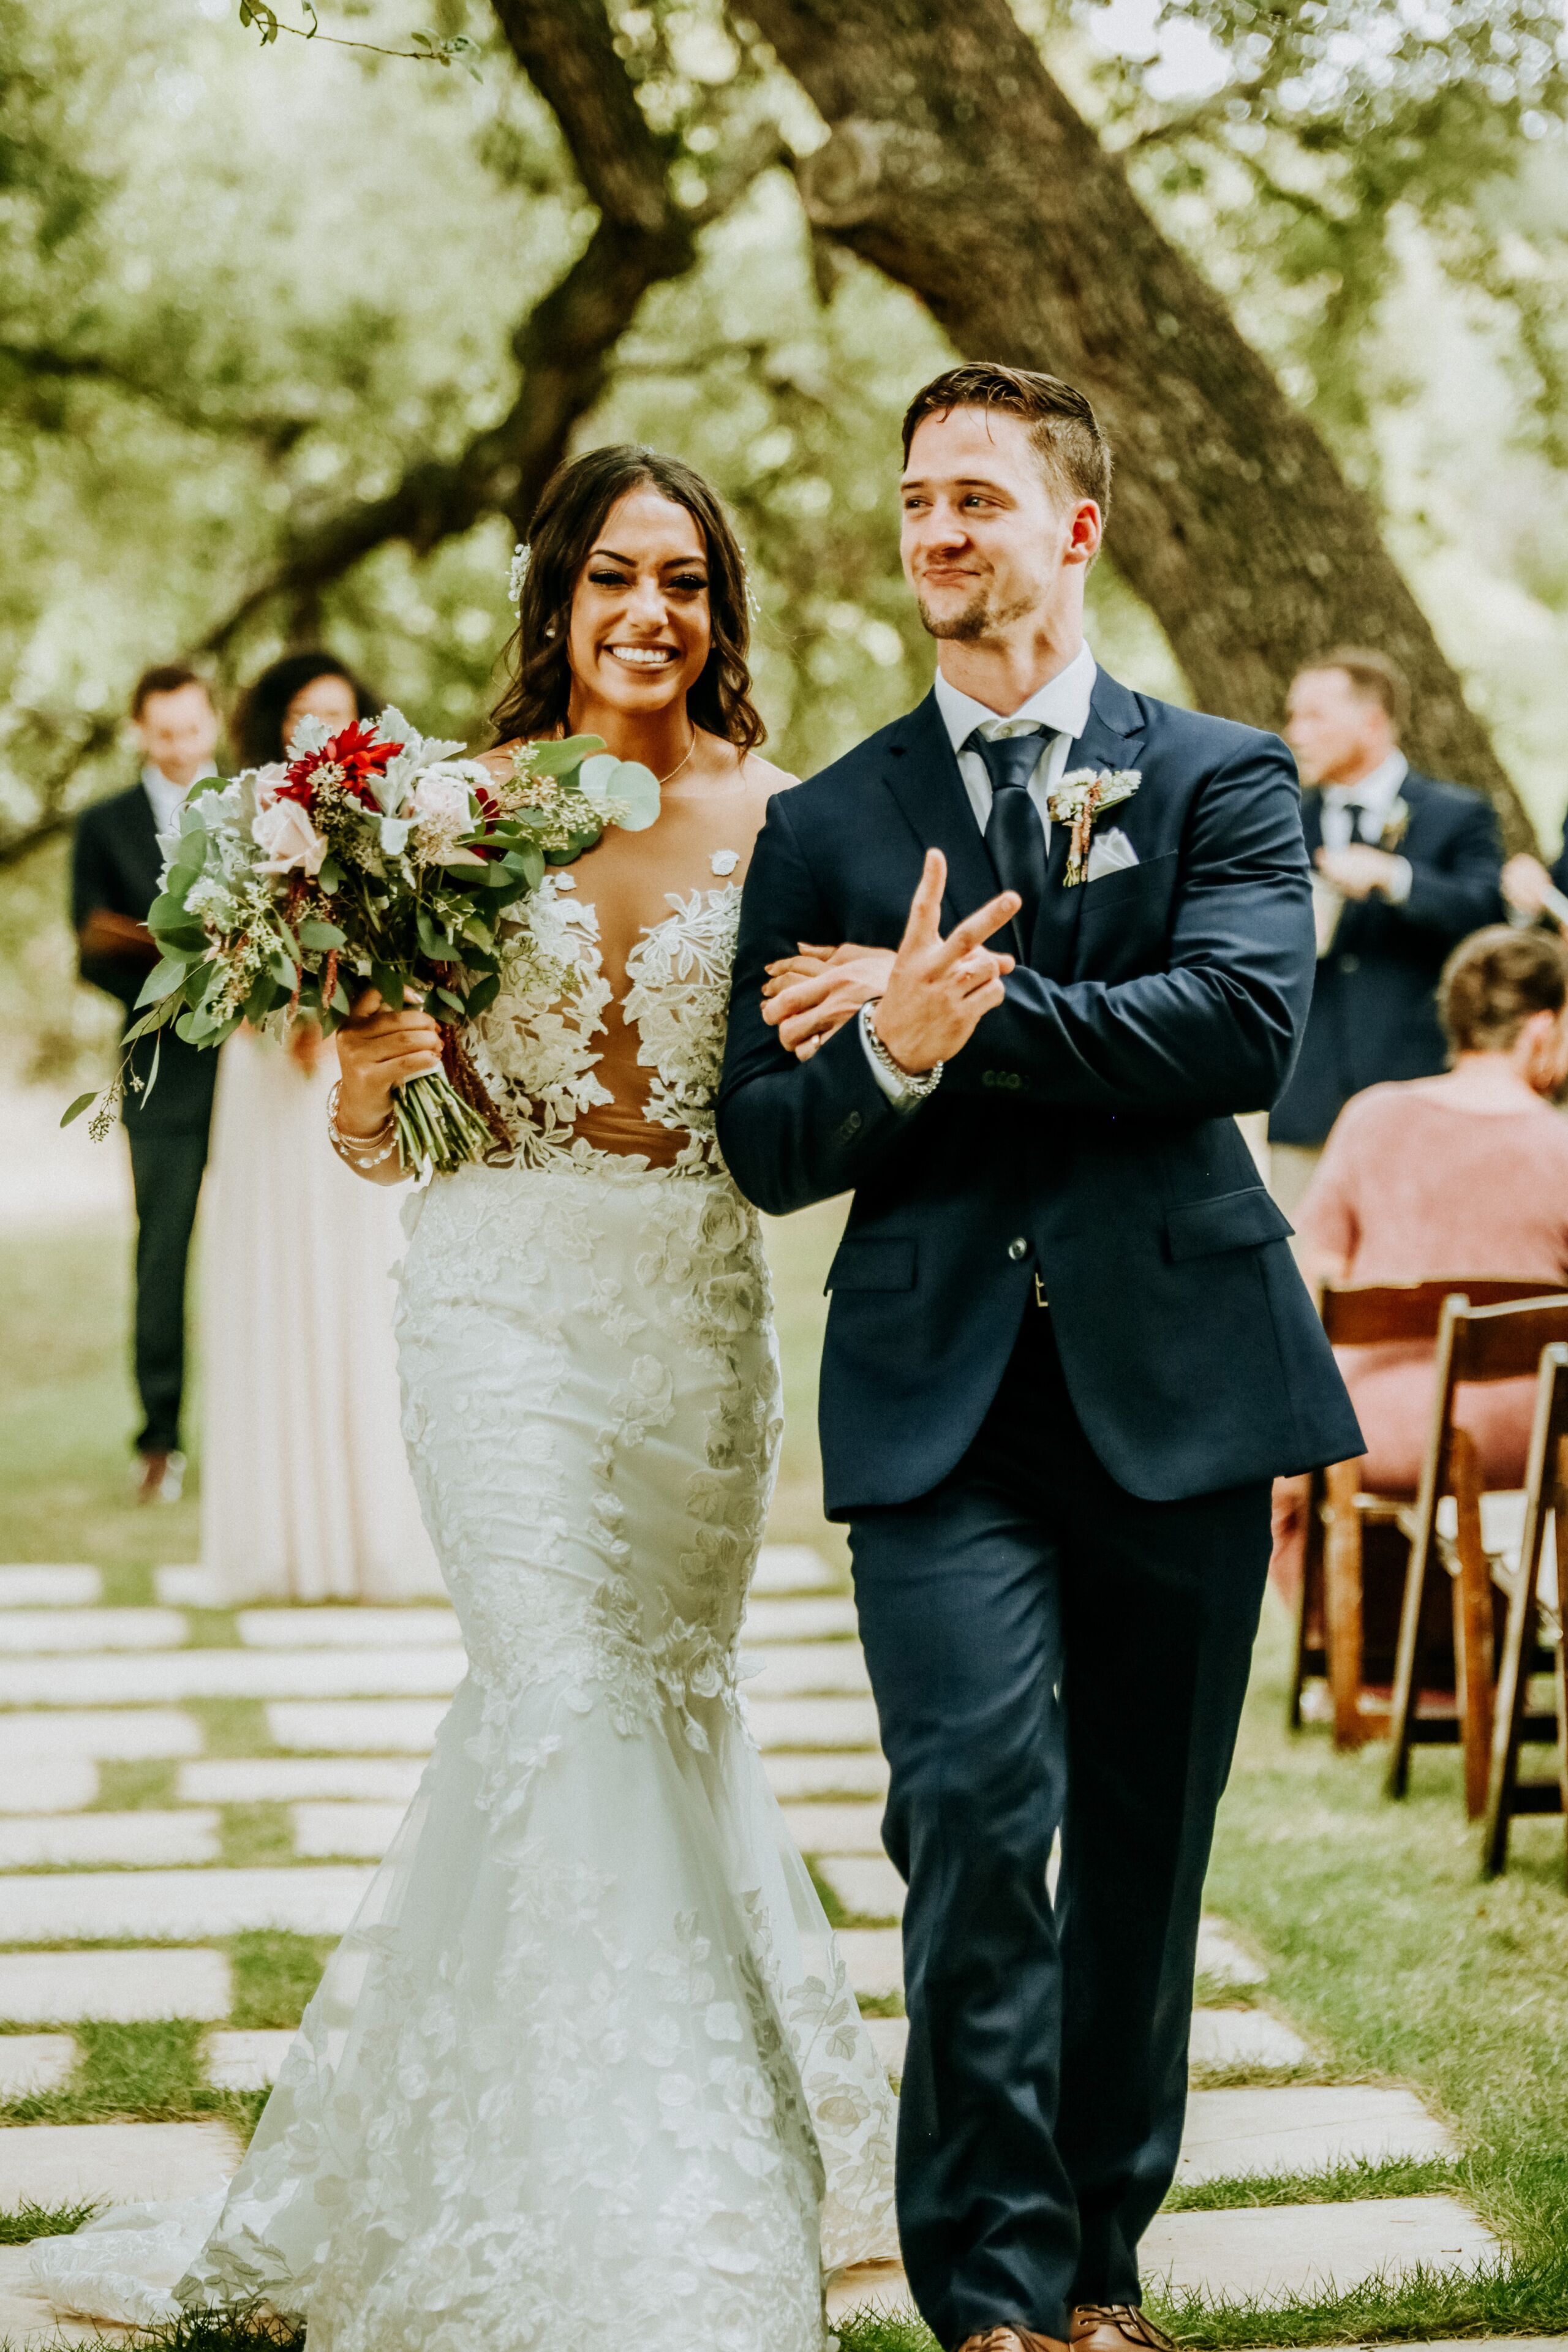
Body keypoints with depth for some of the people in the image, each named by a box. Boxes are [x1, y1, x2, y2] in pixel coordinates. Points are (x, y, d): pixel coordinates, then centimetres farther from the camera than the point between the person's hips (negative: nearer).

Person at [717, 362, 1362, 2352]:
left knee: (1143, 1851, 8)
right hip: (937, 1391, 0)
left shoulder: (1223, 778, 7)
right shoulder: (826, 825, 11)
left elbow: (1248, 1021, -12)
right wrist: (892, 1056, -16)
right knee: (980, 1811, -15)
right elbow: (765, 1149, 6)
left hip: (1176, 1377, 0)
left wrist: (968, 1017, -12)